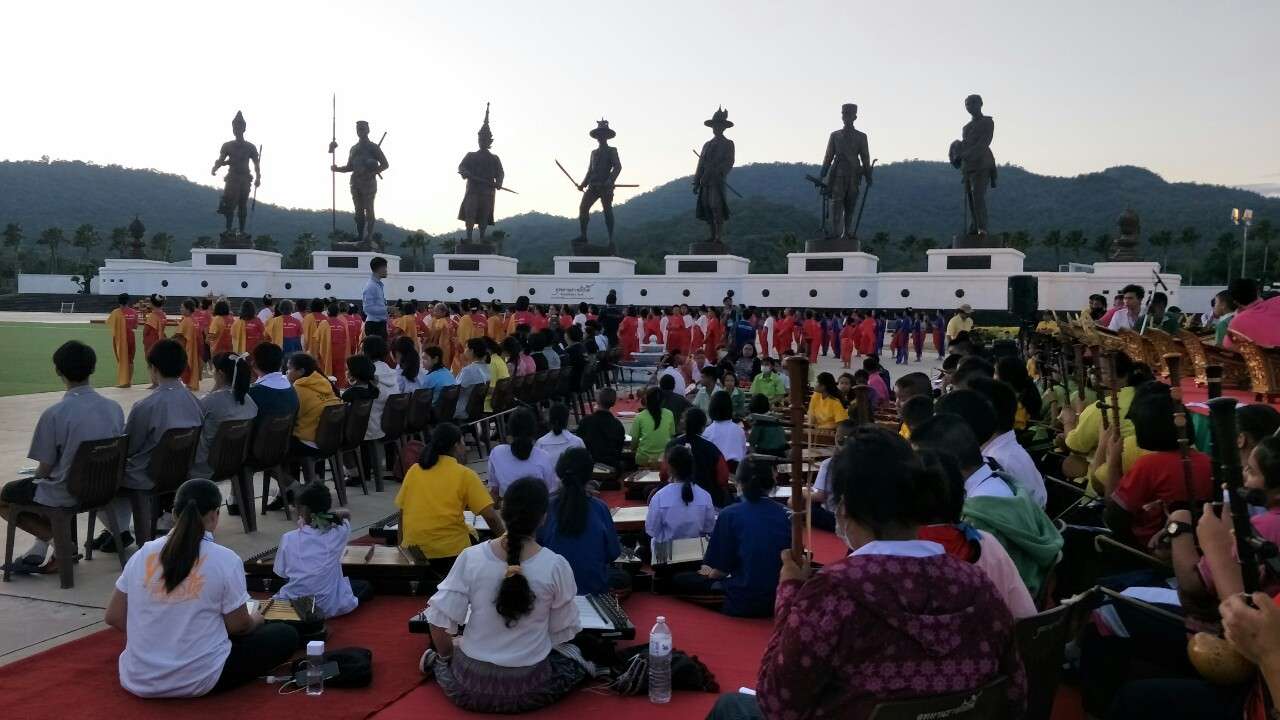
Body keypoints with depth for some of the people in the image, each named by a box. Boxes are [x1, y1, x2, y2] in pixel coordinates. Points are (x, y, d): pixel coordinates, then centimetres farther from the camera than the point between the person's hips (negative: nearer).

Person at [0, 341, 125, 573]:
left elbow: (45, 468, -14)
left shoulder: (54, 413, -22)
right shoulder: (114, 408, -6)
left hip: (66, 494, -6)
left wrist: (35, 478, 11)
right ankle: (41, 546, 27)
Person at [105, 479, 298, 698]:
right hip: (198, 681, -6)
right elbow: (238, 626, -6)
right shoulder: (225, 560, -13)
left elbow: (114, 617, 4)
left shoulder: (143, 554, -1)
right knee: (286, 635, 7)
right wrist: (255, 619, 16)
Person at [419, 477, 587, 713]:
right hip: (528, 689, -3)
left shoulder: (470, 558, -13)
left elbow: (440, 621, -10)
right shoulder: (556, 566, -15)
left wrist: (446, 658, 10)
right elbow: (564, 632, -3)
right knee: (573, 655, 27)